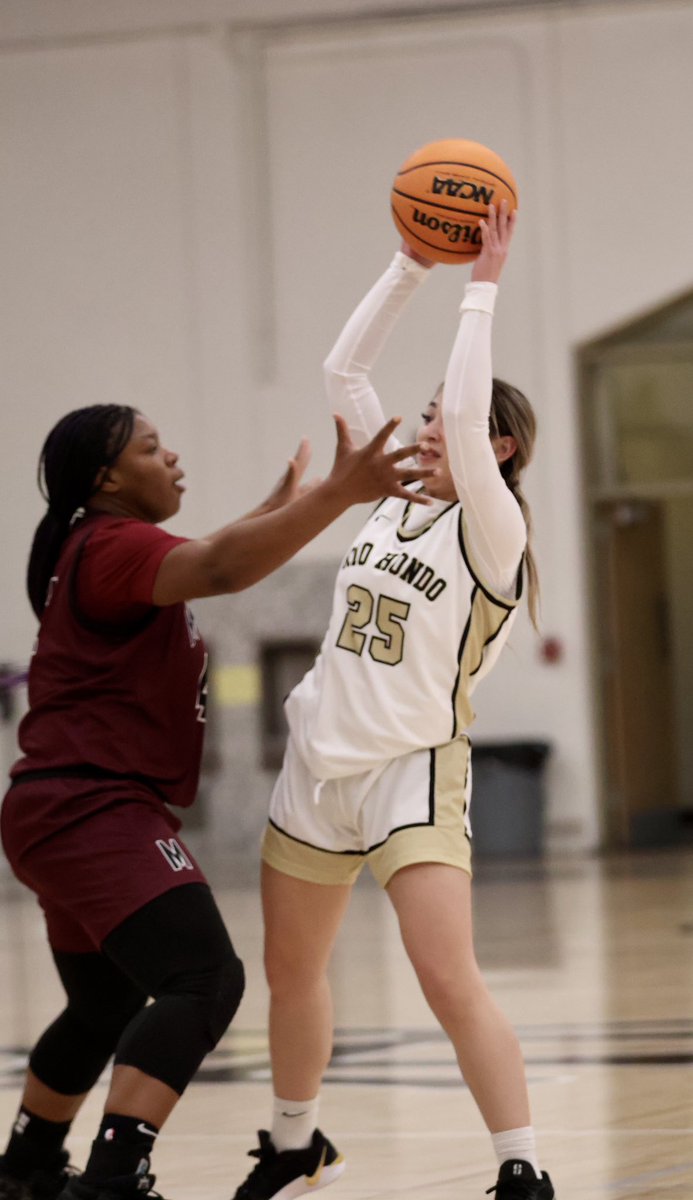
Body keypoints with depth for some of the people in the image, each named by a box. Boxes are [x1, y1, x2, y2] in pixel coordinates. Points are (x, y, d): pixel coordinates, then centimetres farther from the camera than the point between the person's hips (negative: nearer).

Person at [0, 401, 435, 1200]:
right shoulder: (113, 546, -14)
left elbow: (200, 563, 38)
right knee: (203, 979, -24)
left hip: (68, 815, 11)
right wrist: (339, 493, -39)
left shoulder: (102, 548, 18)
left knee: (104, 1006, 25)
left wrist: (282, 504, 45)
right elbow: (221, 569, -33)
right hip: (95, 811, -11)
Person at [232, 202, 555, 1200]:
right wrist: (411, 265, 3)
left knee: (450, 982, -19)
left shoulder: (492, 530, -10)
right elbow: (344, 371, 8)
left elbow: (469, 418, -27)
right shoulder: (395, 505, 8)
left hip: (411, 771, -8)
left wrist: (482, 290, -20)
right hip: (321, 763, 8)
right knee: (291, 970, 18)